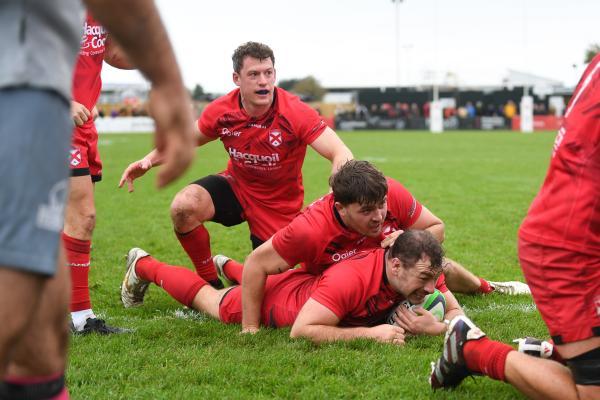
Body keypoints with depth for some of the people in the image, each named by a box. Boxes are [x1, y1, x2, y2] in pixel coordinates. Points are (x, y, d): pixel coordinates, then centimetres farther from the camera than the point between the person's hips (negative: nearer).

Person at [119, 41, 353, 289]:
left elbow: (341, 154, -33)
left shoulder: (295, 113, -26)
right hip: (236, 185, 2)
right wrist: (149, 161, -10)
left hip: (278, 204, -2)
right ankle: (209, 282, -5)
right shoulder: (222, 111, -14)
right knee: (184, 206, -27)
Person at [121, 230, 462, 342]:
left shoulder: (421, 273, -30)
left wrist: (436, 326, -39)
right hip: (274, 298, -4)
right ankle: (144, 267, 50)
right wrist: (369, 333, -50)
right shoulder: (350, 278, -49)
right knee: (207, 299, 25)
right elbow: (301, 330, -46)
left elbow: (456, 313, -16)